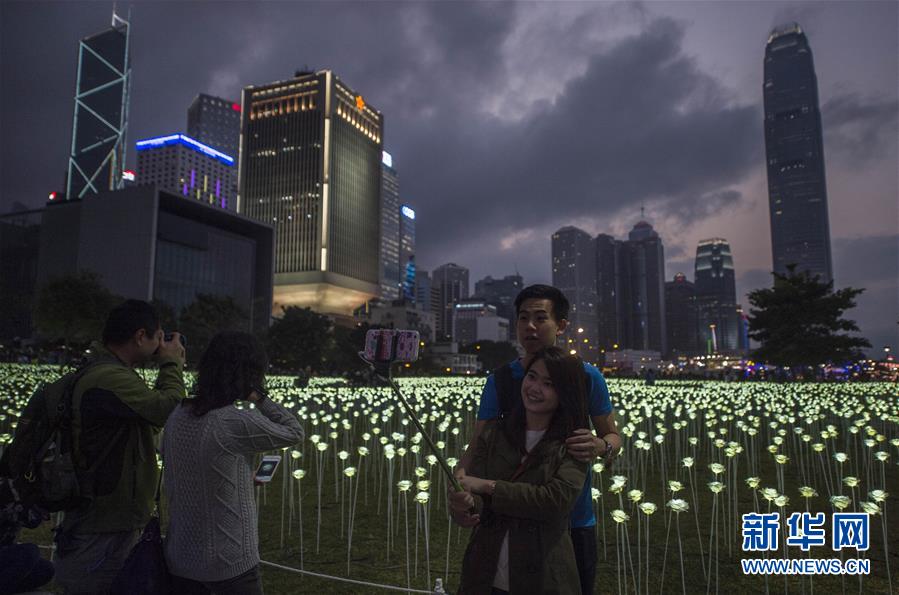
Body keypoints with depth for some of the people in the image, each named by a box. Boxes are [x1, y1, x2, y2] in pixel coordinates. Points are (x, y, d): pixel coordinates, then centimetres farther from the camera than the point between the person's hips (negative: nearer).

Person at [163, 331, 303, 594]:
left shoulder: (177, 417, -2)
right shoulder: (237, 423, -22)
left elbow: (171, 486, 10)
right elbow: (294, 432, -7)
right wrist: (258, 396, -11)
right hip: (229, 563, -6)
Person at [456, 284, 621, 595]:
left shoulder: (587, 377, -9)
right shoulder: (500, 379, -9)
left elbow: (613, 436, 1)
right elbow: (476, 449, -10)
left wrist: (600, 447, -23)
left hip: (575, 521, 0)